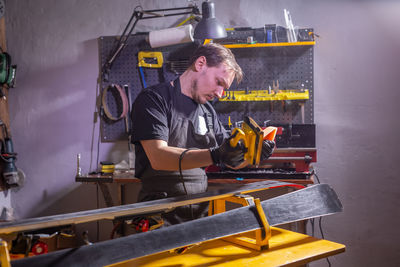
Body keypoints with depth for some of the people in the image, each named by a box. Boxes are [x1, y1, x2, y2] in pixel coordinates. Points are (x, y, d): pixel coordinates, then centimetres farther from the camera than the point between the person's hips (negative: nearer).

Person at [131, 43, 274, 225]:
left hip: (201, 210, 7)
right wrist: (215, 155, -29)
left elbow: (233, 161, 20)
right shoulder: (153, 98, -4)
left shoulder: (208, 111, 18)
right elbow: (158, 157, -19)